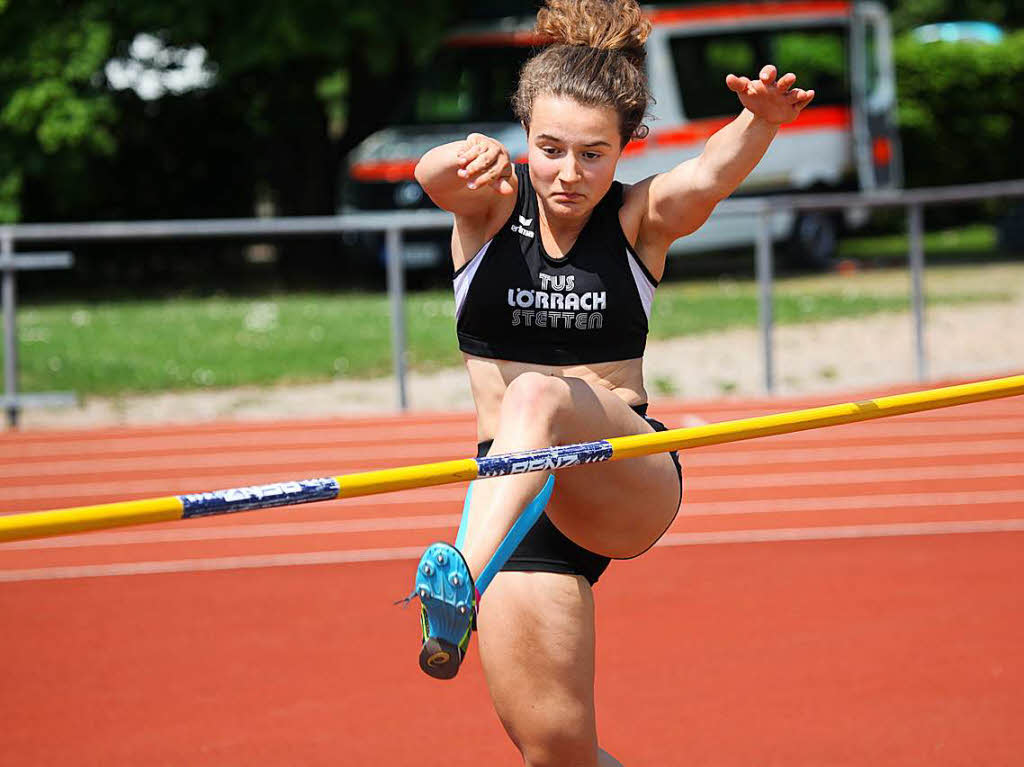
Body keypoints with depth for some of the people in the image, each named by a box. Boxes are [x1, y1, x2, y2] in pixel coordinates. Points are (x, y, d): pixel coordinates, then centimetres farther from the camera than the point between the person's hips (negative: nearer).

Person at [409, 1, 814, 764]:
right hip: (512, 498, 2)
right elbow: (433, 174, -23)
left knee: (540, 395, -34)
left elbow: (709, 176, -23)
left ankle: (462, 576, -55)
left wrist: (761, 121, -46)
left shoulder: (641, 219, -1)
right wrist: (467, 158, -48)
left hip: (629, 486, -2)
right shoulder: (493, 205, 0)